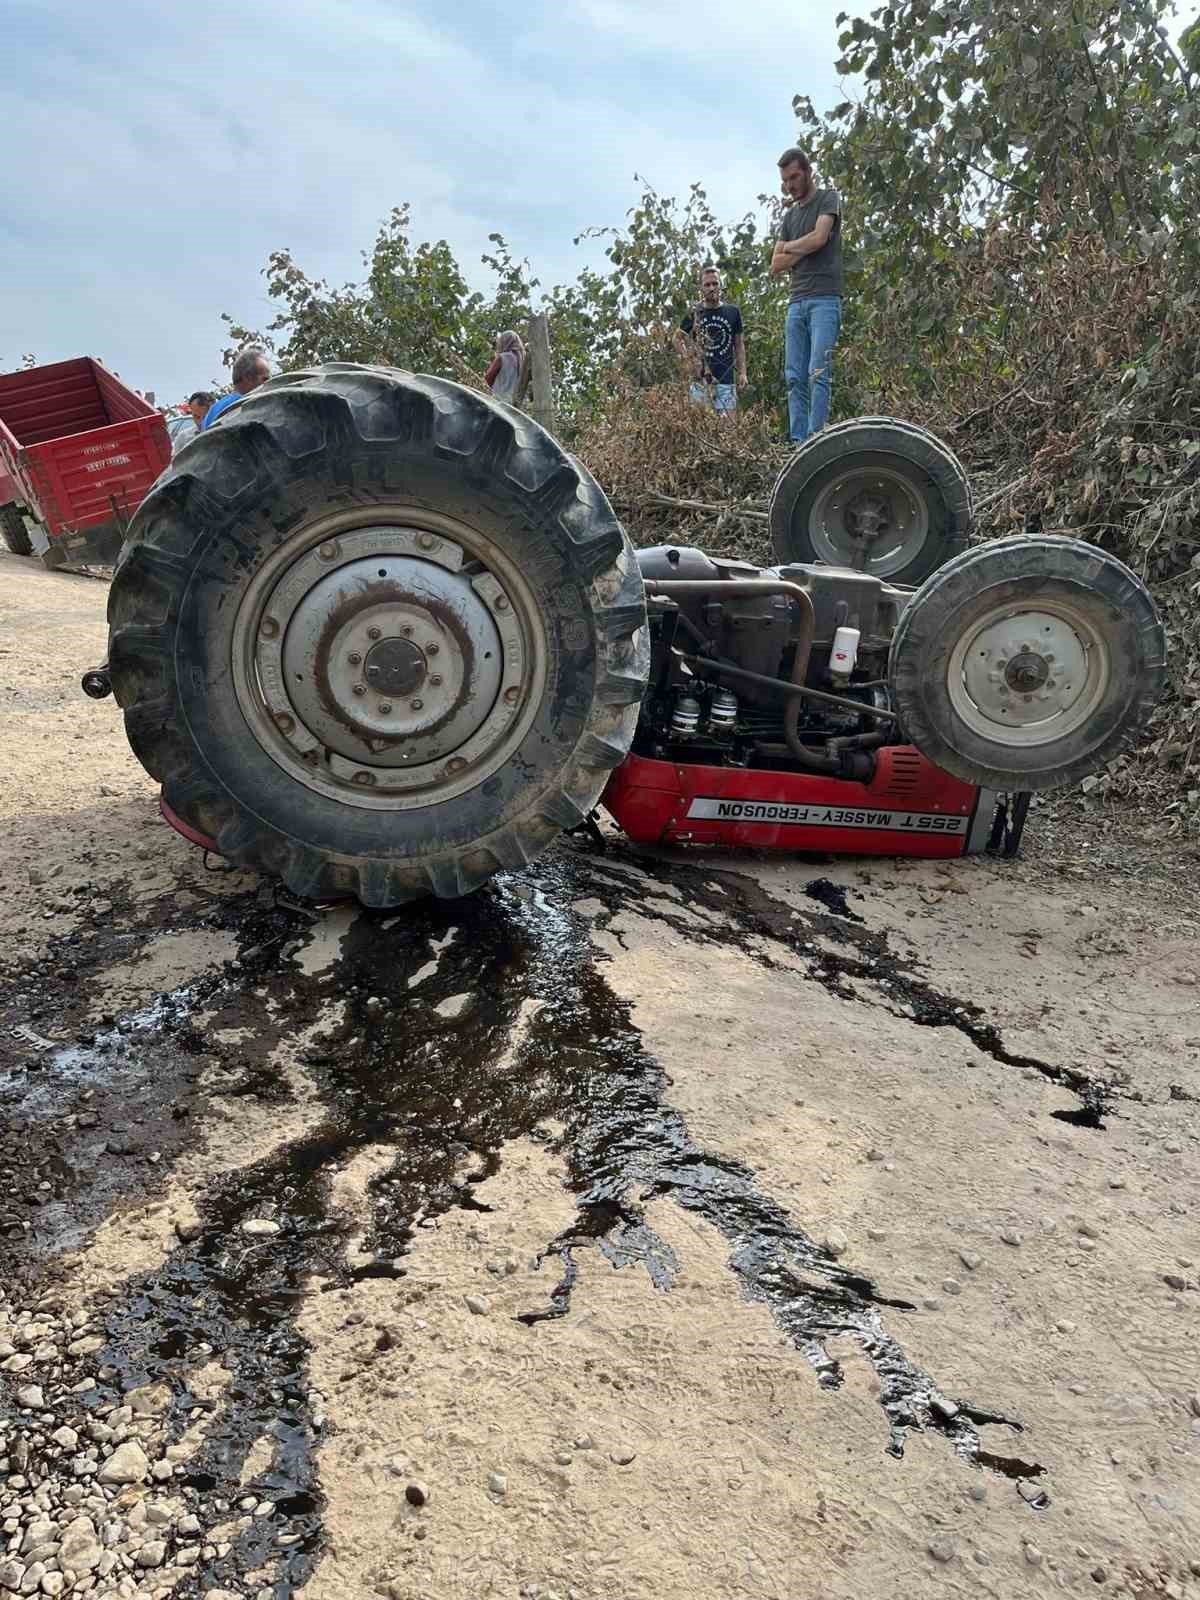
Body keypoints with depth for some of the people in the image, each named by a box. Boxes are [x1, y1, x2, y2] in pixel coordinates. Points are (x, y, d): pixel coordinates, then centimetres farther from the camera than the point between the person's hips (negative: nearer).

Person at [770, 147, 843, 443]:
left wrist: (790, 247, 7)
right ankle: (797, 442, -5)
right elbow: (776, 265, 17)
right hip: (796, 302, 6)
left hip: (824, 299, -6)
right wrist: (804, 251, 2)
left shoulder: (828, 199, 8)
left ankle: (816, 440, -22)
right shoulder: (790, 214, 24)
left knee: (818, 374, -17)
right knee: (795, 378, -2)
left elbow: (819, 238, -9)